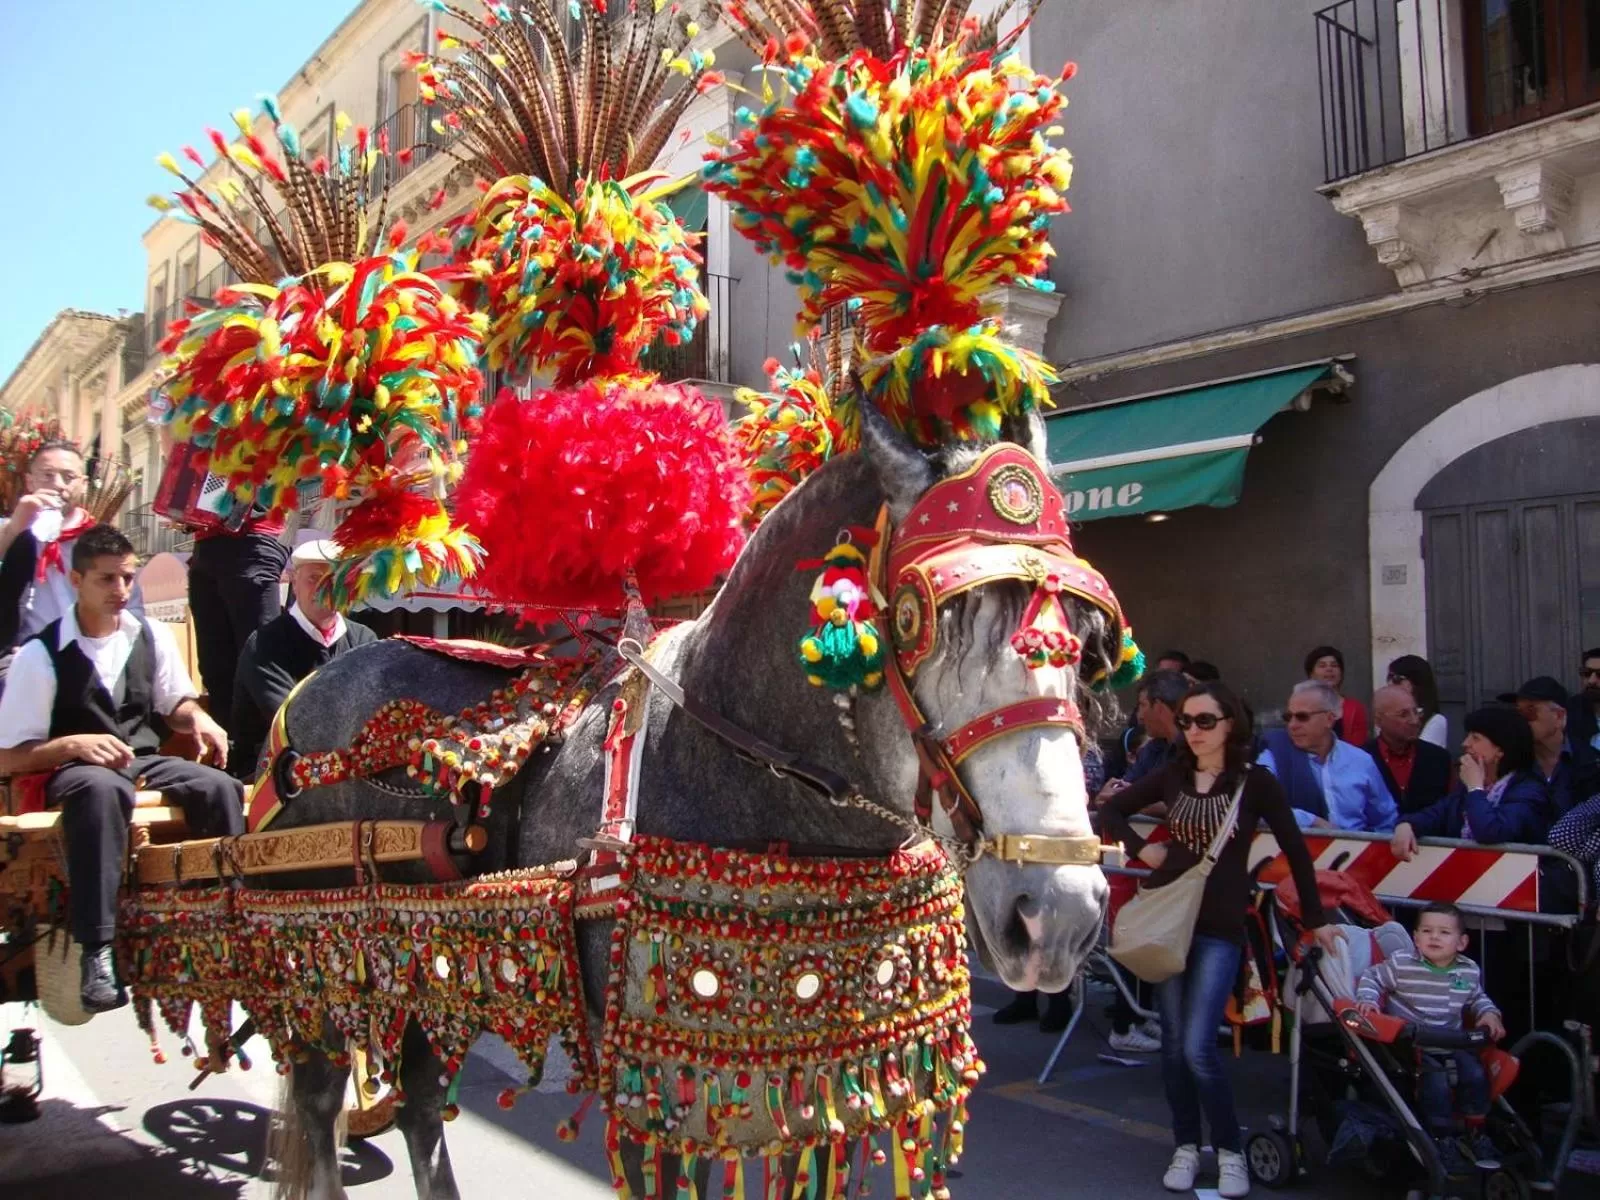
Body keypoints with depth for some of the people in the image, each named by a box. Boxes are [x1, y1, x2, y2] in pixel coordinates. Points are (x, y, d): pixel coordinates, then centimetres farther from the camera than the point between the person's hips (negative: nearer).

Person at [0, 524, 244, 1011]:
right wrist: (75, 744, -22)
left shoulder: (152, 636, 5)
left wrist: (200, 719, -3)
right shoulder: (41, 654, -6)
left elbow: (177, 704, 21)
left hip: (146, 762, 4)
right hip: (75, 770, -4)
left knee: (221, 787, -26)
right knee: (102, 789, -40)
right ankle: (97, 952, -39)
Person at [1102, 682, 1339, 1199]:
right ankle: (1186, 1147, 22)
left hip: (1220, 926, -3)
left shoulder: (1255, 781, -6)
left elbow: (1295, 850, 0)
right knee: (1173, 1042, 8)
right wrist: (1140, 848, -2)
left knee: (1198, 1048, -9)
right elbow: (1111, 810, 13)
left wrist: (1315, 919, 2)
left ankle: (1230, 1153, 10)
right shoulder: (1173, 775, 3)